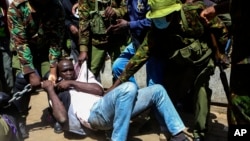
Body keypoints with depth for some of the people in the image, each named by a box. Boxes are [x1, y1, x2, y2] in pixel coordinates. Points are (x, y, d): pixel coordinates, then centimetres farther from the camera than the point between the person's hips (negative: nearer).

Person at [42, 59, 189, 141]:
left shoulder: (83, 78, 34)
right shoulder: (59, 94, 21)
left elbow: (100, 90, 10)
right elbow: (62, 118, -3)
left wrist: (72, 83, 9)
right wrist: (50, 90, 3)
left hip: (110, 110, 6)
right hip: (93, 114, -6)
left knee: (157, 90, 1)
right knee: (129, 88, -34)